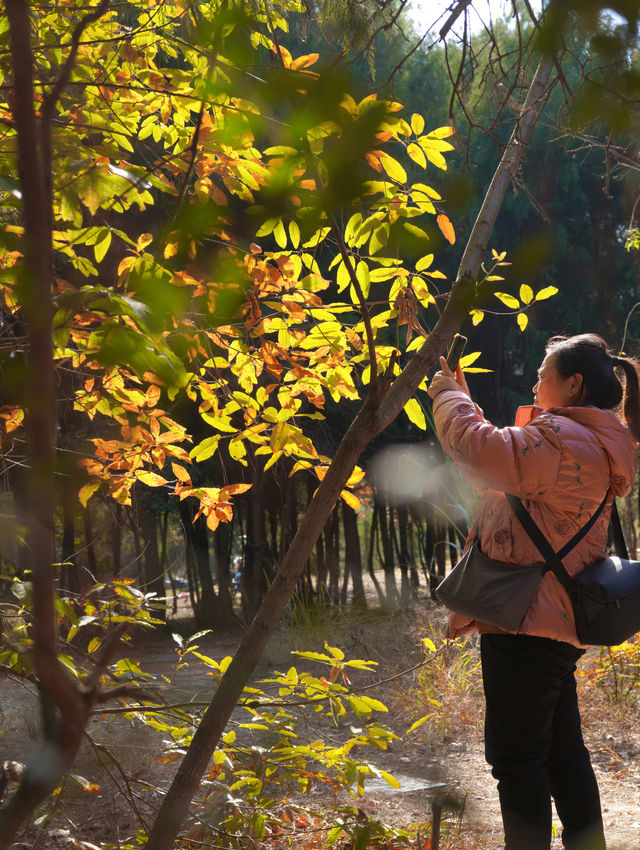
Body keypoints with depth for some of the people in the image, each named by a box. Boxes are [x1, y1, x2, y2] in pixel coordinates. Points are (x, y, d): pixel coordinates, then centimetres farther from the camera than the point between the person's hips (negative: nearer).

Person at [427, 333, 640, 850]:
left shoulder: (565, 440, -17)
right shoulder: (588, 445, 18)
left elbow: (484, 453, -26)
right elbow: (501, 465, 24)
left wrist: (448, 395, -11)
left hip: (526, 625, -11)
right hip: (555, 625, 11)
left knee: (516, 755, -4)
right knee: (563, 751, 17)